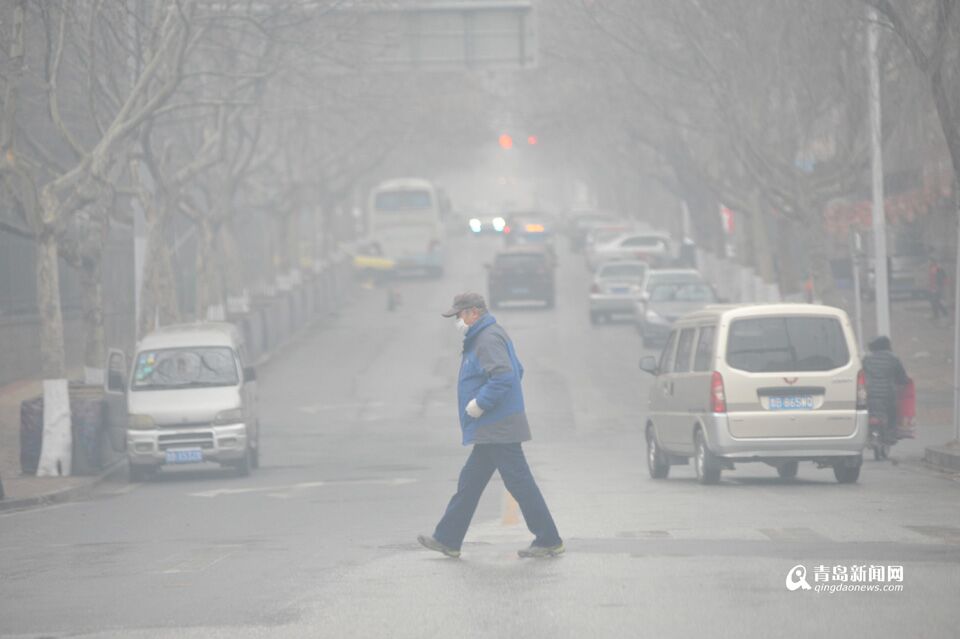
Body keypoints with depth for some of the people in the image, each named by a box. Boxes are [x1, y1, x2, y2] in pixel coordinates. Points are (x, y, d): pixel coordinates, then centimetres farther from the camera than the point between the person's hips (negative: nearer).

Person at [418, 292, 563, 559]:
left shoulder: (489, 339, -16)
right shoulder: (482, 338, 17)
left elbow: (503, 377, -28)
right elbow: (516, 371, 26)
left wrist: (480, 403, -20)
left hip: (498, 429, -11)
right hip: (491, 430, 11)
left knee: (520, 483, -7)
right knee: (469, 484, 13)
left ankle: (549, 541, -3)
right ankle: (447, 539, 19)